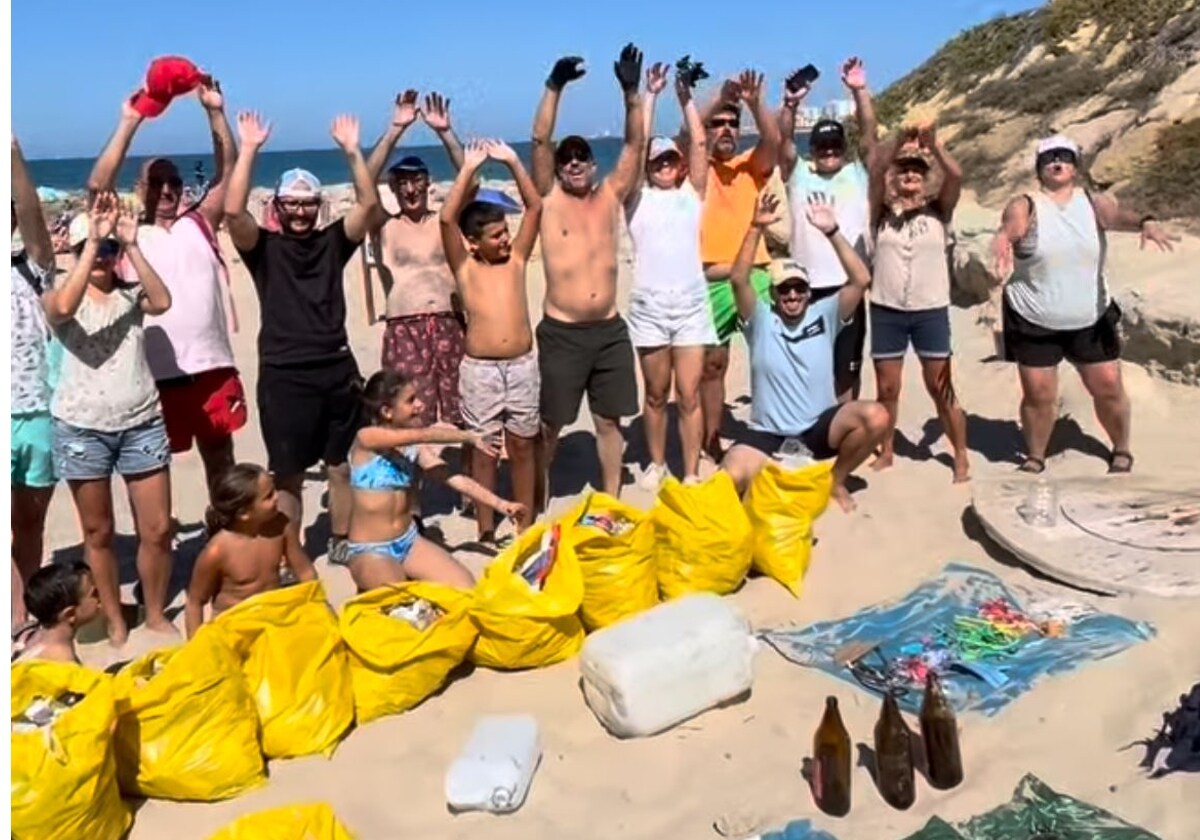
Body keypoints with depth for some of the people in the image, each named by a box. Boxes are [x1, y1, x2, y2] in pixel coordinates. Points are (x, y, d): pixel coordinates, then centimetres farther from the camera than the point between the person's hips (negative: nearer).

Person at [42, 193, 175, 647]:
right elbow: (64, 307, -25)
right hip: (82, 429, -1)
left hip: (142, 424, 1)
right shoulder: (57, 297, 0)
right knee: (98, 532, 10)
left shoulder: (132, 296, 5)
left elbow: (163, 301, -18)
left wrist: (131, 244, -20)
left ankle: (156, 613, 23)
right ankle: (114, 619, 26)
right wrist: (93, 240, -25)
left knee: (158, 529, 2)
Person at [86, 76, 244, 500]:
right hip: (156, 372, -2)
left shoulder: (199, 224, 10)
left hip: (213, 365, 3)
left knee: (221, 460, 16)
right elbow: (97, 186, -11)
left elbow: (227, 173, 3)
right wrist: (129, 123, -16)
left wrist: (215, 112, -8)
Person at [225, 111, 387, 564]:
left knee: (342, 466, 14)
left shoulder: (333, 241, 7)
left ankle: (342, 543, 31)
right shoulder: (263, 247, 1)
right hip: (283, 376, -2)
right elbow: (232, 210, -17)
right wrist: (248, 150, -18)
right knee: (287, 475, 7)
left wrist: (351, 150, -12)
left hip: (338, 369, 3)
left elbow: (370, 205, -5)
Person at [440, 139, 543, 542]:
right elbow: (447, 218, -12)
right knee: (484, 448, 7)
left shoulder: (516, 258, 8)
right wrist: (469, 168, -10)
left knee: (523, 445, 10)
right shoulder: (464, 266, 1)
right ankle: (486, 531, 17)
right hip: (480, 369, -2)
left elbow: (535, 207, 4)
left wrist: (513, 162, -2)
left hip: (522, 365, 2)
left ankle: (526, 525, 22)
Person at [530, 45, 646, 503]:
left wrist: (631, 92, -11)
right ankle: (539, 499, 25)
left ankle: (612, 501, 26)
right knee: (550, 423, 8)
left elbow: (634, 144, 1)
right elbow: (540, 140, -9)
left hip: (610, 330, 3)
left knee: (609, 419, 12)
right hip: (562, 332, -3)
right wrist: (555, 86, -19)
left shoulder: (610, 198, 8)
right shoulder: (549, 200, 1)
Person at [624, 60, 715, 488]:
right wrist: (650, 95, -1)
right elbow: (637, 146, -1)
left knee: (689, 394, 0)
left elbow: (699, 144, 3)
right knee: (656, 393, 10)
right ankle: (656, 463, 26)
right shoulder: (638, 198, 8)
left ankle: (692, 473, 7)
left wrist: (686, 97, 2)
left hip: (691, 303, 0)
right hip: (649, 305, 0)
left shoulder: (691, 195, 12)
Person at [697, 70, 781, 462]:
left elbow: (773, 140, -7)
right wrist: (719, 100, -25)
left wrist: (755, 102, -23)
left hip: (755, 275, 1)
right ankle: (711, 445, 18)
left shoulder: (751, 165, 11)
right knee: (712, 364, 8)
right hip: (710, 282, -1)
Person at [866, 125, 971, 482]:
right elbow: (875, 171, -11)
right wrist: (900, 140, -22)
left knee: (942, 389, 2)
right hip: (886, 311, 1)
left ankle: (961, 457, 12)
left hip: (931, 311, -1)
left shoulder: (938, 211, 6)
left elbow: (955, 175, -11)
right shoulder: (883, 213, 5)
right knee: (886, 389, 9)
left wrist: (932, 143, -22)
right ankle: (886, 452, 24)